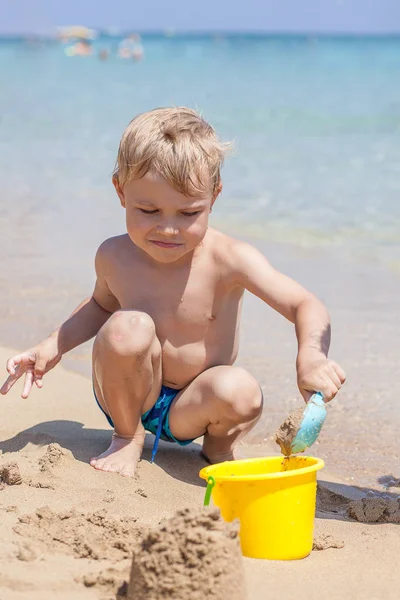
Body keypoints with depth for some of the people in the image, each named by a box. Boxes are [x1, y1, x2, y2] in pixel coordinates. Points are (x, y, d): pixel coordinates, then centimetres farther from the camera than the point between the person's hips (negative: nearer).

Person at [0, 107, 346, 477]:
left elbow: (306, 307, -25)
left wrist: (311, 357, -47)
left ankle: (217, 448, 2)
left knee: (241, 391, -36)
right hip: (130, 397, 2)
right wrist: (53, 347, 1)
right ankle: (127, 437, -4)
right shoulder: (114, 257, -9)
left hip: (189, 409, -1)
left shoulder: (228, 259, -21)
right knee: (128, 326, -30)